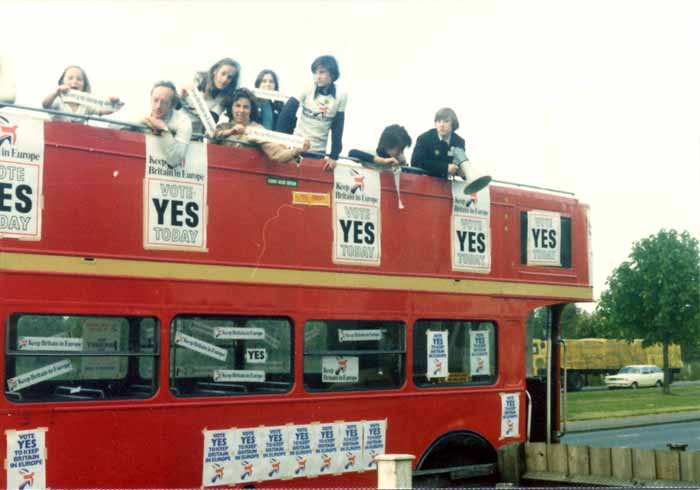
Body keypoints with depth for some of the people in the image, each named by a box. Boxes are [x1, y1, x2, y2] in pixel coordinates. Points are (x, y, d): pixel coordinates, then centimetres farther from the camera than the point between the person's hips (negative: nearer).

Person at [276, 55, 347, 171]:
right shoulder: (307, 90, -6)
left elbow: (337, 129, 0)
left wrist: (334, 156, -6)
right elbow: (285, 114, -7)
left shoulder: (341, 96, -3)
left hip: (318, 151, 1)